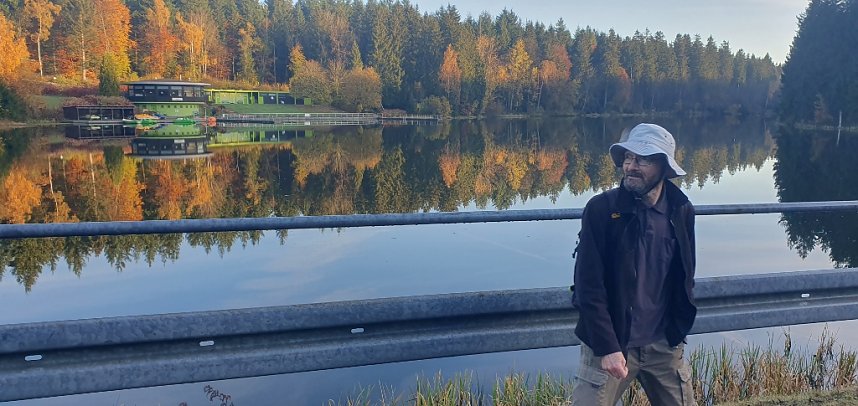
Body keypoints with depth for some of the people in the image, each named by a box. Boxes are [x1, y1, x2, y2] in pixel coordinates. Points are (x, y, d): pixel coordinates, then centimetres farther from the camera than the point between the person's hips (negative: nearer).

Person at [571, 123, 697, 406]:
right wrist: (608, 347, -17)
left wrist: (678, 332, 11)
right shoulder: (601, 209, -12)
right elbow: (588, 287, -14)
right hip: (609, 343, -3)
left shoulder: (682, 212, -1)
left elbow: (684, 278, 11)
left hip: (664, 346, 4)